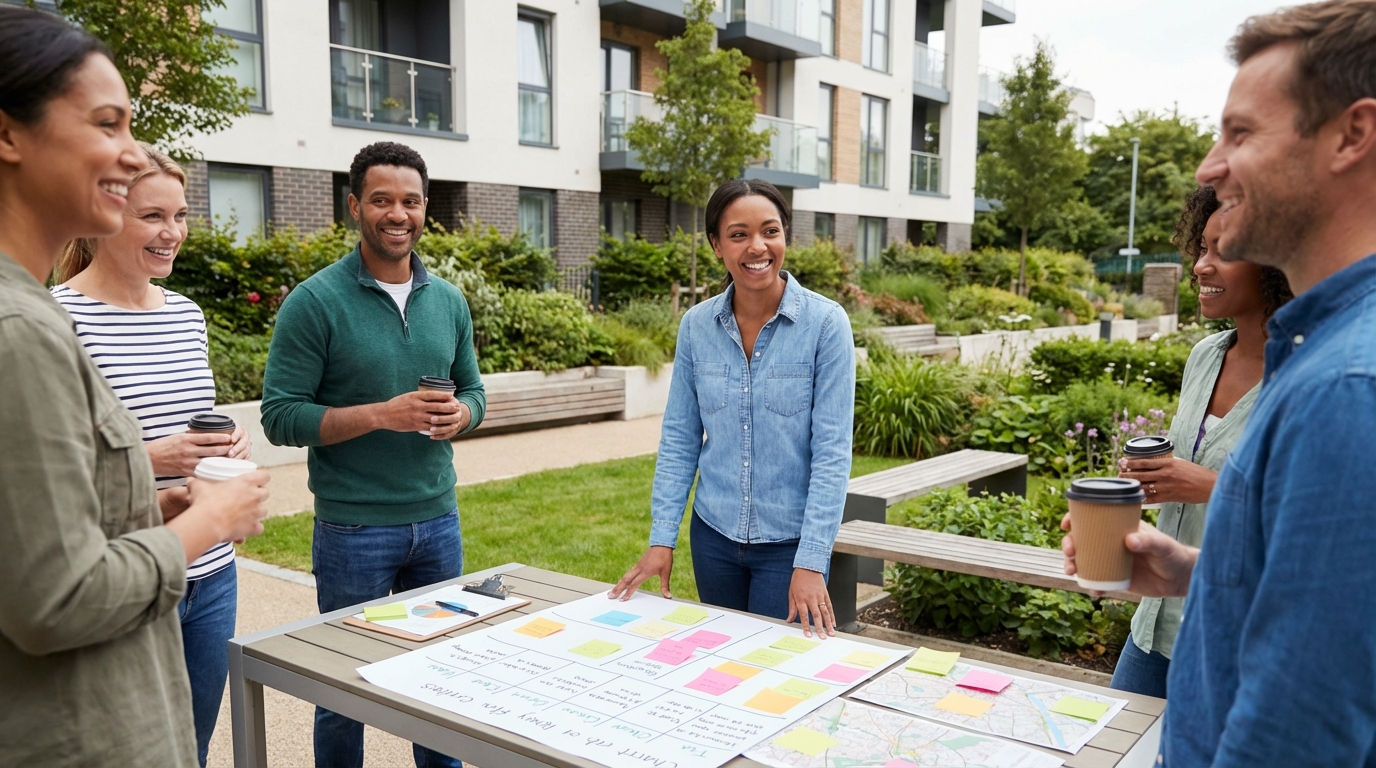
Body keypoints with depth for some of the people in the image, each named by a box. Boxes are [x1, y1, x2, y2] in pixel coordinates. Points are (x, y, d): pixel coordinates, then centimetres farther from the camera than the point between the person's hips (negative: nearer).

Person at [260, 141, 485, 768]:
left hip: (438, 519, 5)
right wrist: (382, 415, -23)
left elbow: (472, 389, 14)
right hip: (352, 528, -4)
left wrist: (460, 414, -9)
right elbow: (280, 416, -12)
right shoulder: (315, 302, -10)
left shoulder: (448, 301, 6)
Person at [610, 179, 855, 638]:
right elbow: (679, 438, 3)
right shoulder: (696, 326, -2)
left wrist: (811, 563, -18)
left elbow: (832, 450, -14)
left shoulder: (826, 323, -12)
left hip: (789, 541, -3)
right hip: (713, 535, 4)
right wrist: (661, 539, -2)